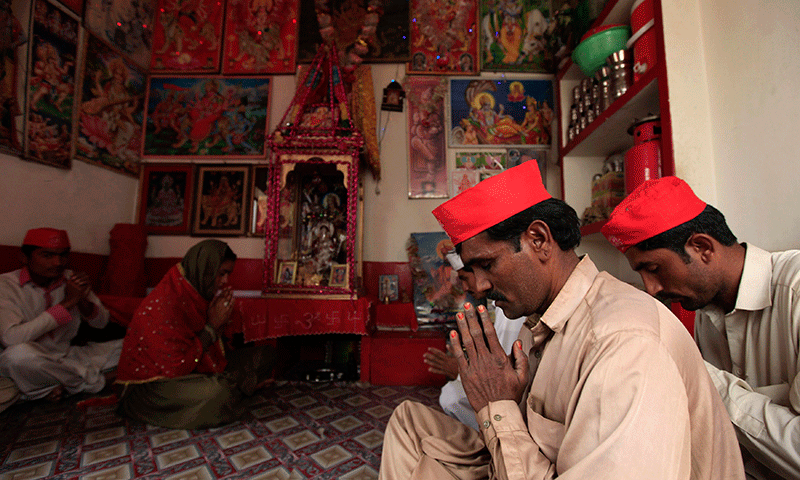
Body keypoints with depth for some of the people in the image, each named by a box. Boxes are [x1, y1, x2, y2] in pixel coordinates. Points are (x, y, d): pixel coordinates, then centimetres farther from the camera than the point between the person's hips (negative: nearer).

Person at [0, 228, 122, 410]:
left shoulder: (71, 280, 1)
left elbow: (102, 322, 1)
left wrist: (83, 300, -19)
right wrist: (66, 303, -27)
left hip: (68, 357, 4)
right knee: (19, 352, -38)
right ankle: (91, 380, -14)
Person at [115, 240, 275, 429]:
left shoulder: (196, 292, 0)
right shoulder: (163, 305, -27)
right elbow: (176, 368, -28)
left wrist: (221, 320, -13)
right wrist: (212, 325, -22)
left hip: (192, 367, 8)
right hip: (152, 384, -8)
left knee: (264, 355, 3)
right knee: (217, 392, -39)